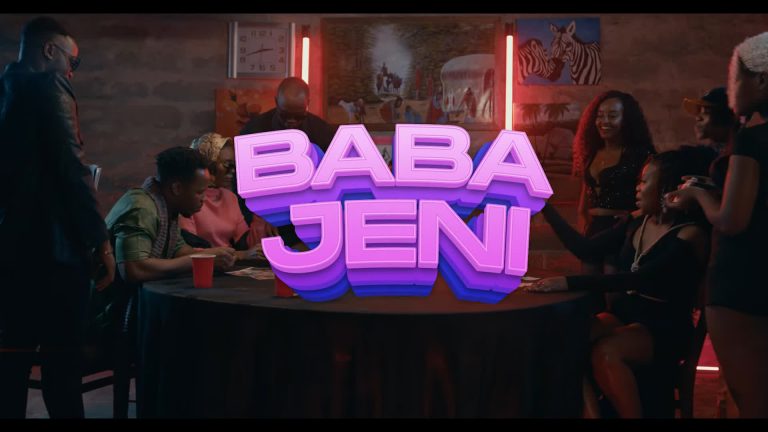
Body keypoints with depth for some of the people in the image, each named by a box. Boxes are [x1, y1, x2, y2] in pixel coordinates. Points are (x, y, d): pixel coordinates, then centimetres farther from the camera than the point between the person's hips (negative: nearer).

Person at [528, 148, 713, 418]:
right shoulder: (634, 224, 9)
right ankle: (588, 409, -17)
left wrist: (569, 282, -35)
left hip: (663, 330, -6)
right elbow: (585, 249, 13)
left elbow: (638, 279, -27)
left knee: (604, 352, -35)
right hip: (623, 314, 6)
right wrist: (544, 206, 10)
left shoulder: (691, 236, -14)